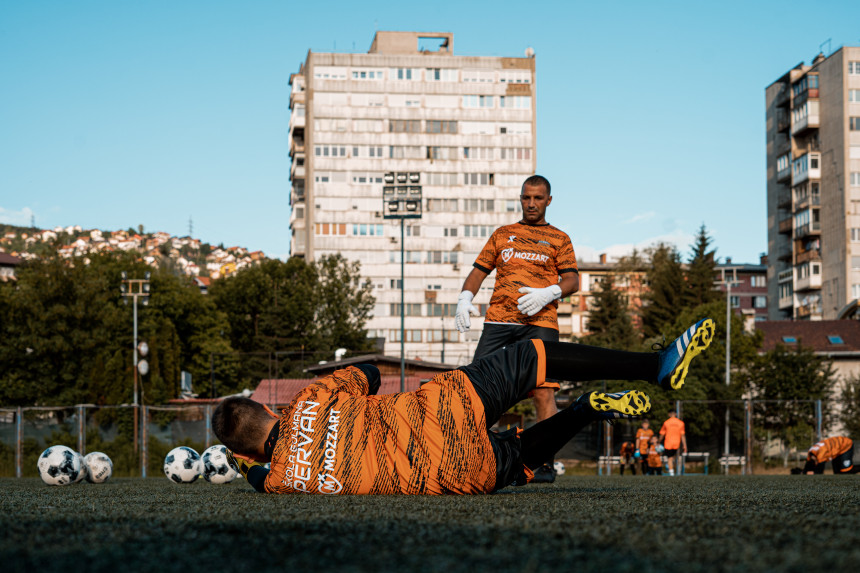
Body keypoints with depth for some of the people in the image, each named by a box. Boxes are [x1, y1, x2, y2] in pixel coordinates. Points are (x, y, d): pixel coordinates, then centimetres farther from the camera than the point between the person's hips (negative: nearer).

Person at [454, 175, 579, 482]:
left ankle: (545, 463, -8)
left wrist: (547, 294, -13)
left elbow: (572, 280, 7)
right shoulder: (502, 234, 23)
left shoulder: (559, 239, 16)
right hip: (498, 319, 2)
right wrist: (465, 298, 0)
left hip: (539, 322, -2)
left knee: (543, 392, -13)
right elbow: (480, 270, 20)